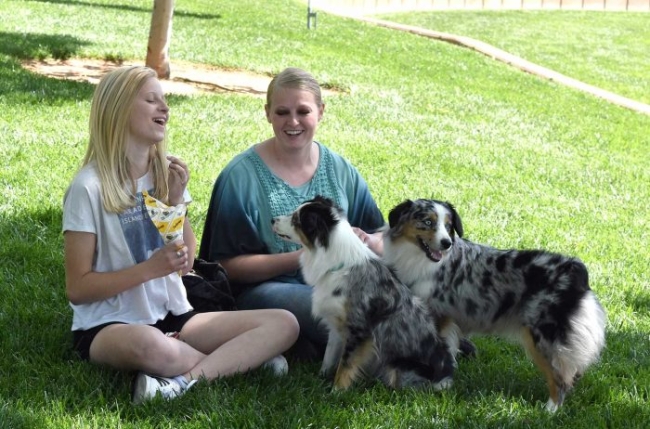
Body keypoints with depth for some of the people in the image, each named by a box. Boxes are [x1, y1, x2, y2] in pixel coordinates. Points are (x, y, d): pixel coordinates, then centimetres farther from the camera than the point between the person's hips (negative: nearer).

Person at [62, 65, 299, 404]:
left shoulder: (166, 172, 7)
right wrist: (151, 268, -21)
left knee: (284, 324, -12)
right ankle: (244, 356, -17)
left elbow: (186, 261, 7)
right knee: (150, 346, -43)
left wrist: (176, 200, -6)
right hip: (108, 326, -6)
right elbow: (78, 288, -11)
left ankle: (185, 379, -26)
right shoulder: (90, 187, -12)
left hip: (173, 317, 6)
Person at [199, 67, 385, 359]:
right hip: (266, 289, -5)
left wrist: (367, 242, -11)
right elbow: (229, 265, -7)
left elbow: (382, 238, 14)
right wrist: (300, 258, -18)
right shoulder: (241, 176, -3)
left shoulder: (340, 171, 11)